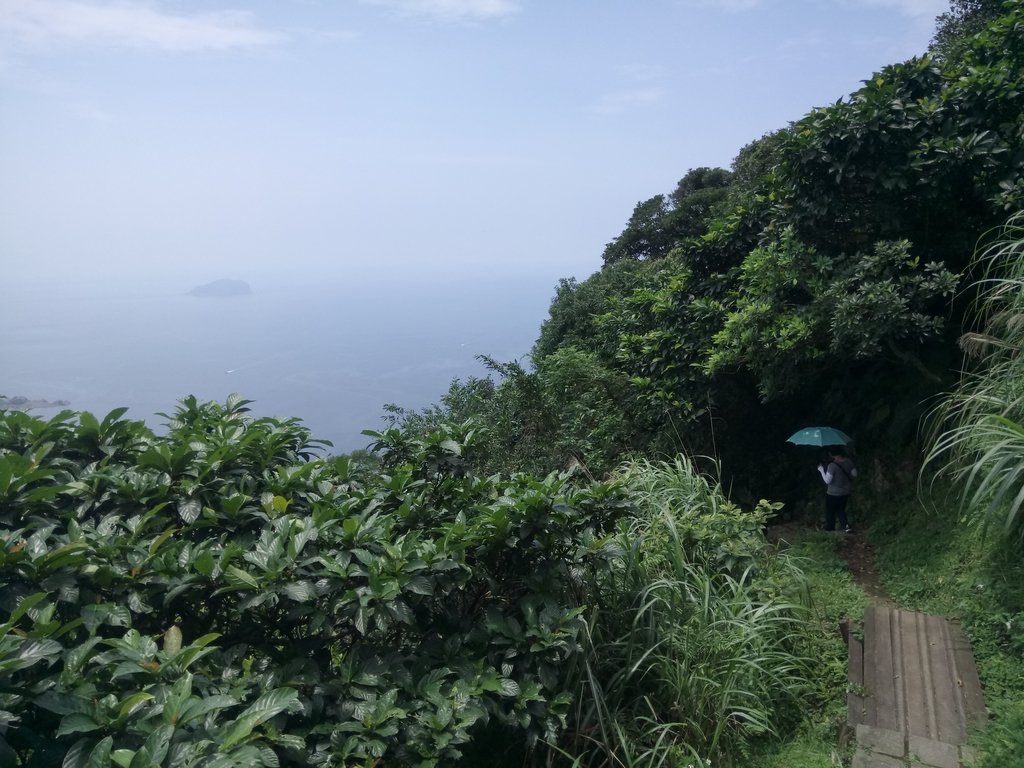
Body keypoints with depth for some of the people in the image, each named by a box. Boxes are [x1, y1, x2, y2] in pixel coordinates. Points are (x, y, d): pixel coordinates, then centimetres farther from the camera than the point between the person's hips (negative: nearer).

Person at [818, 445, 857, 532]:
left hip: (833, 493, -6)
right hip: (845, 492, 6)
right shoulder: (849, 462, -7)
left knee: (830, 512, 14)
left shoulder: (832, 465, -26)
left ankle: (830, 529, 26)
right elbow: (854, 474, 5)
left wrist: (821, 470, -12)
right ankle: (846, 526, 10)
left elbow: (827, 480, -24)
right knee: (841, 510, 24)